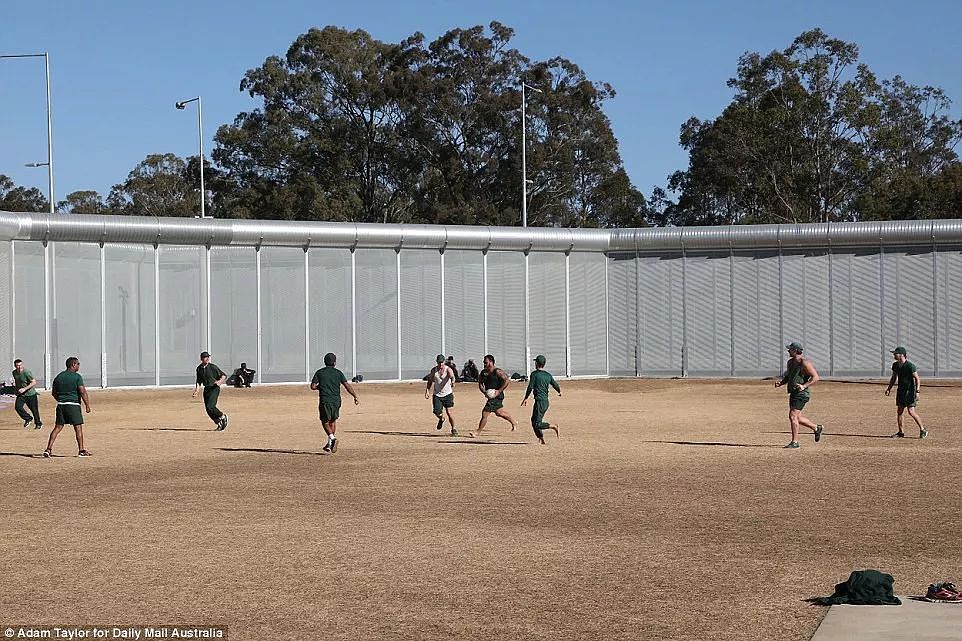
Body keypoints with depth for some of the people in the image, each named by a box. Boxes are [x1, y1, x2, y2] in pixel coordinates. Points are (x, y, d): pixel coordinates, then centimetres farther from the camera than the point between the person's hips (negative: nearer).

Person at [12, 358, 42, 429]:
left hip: (31, 394, -5)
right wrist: (15, 384, 4)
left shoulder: (26, 372, -20)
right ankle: (28, 418, 7)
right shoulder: (14, 373, 2)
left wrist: (24, 389, -27)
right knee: (17, 407, -16)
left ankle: (38, 423, 25)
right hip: (21, 394, 5)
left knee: (34, 410, 1)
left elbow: (34, 382, -22)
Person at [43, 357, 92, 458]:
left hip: (60, 405, 5)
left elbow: (53, 392, 15)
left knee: (57, 427, 6)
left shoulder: (59, 376, 11)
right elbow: (83, 392, -12)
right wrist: (87, 405, -8)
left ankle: (48, 449, 0)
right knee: (78, 427, 3)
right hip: (73, 405, -5)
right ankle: (81, 450, 5)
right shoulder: (77, 376, -7)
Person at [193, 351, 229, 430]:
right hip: (206, 389, 6)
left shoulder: (213, 367, -9)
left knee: (210, 407, -20)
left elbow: (224, 376, -7)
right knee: (208, 409, 2)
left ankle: (223, 417, 2)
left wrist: (220, 381, -26)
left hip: (214, 389, -6)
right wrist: (196, 391, 6)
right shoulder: (199, 368, 8)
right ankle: (220, 424, 15)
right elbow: (199, 381, 18)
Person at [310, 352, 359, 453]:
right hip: (336, 401, 2)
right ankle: (331, 443, 15)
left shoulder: (319, 372, 3)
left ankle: (331, 437, -18)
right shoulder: (338, 373, 5)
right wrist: (355, 396, -3)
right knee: (333, 421, 18)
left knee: (325, 422, 7)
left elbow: (313, 386, 0)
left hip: (324, 401, -2)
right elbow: (347, 385, -4)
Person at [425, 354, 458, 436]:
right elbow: (430, 381, 18)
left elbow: (452, 376, -34)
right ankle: (441, 419, 28)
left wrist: (453, 382, -55)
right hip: (437, 395, 3)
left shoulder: (448, 369, -12)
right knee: (437, 412, -9)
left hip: (447, 394, -3)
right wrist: (427, 390, 9)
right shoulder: (433, 370, 3)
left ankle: (453, 429, 12)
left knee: (450, 412, -9)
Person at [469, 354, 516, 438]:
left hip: (497, 396, -9)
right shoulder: (483, 372, 7)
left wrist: (499, 391, -21)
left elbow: (507, 381, -18)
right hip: (489, 396, 9)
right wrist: (484, 392, -4)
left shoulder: (497, 371, -15)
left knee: (484, 413, -11)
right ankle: (514, 424, 43)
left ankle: (478, 432, -1)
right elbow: (480, 383, 15)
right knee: (499, 412, 24)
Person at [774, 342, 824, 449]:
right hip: (793, 393, 10)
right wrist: (780, 383, 7)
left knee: (793, 416, -13)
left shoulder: (804, 363, -15)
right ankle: (816, 428, 34)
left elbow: (815, 377, -17)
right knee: (796, 417, 15)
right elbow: (787, 376, 26)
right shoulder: (790, 362, 13)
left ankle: (795, 442, -8)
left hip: (801, 393, -10)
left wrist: (804, 386, -26)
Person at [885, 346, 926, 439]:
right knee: (899, 411, 8)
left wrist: (917, 391, -22)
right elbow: (893, 378, 21)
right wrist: (889, 388, 16)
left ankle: (923, 430, 1)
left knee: (911, 412, -11)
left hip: (910, 391, -7)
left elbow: (917, 379, -15)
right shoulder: (895, 365, 6)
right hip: (900, 391, 7)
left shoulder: (910, 365, -16)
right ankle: (900, 432, 16)